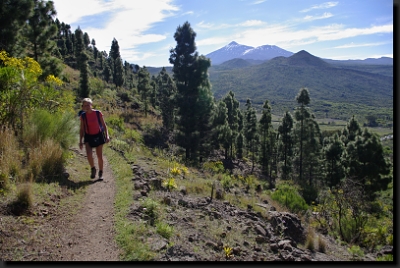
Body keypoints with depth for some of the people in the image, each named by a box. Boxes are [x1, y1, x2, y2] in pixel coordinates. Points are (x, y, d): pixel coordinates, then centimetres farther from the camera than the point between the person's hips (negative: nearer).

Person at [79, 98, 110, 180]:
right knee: (89, 154, -20)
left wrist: (107, 135, -14)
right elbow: (82, 129, 3)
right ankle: (93, 169, 7)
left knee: (99, 156, 3)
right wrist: (80, 141, 0)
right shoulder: (83, 116, -5)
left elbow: (104, 125, -3)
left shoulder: (98, 113, -10)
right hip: (88, 137, 1)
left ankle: (100, 173, 22)